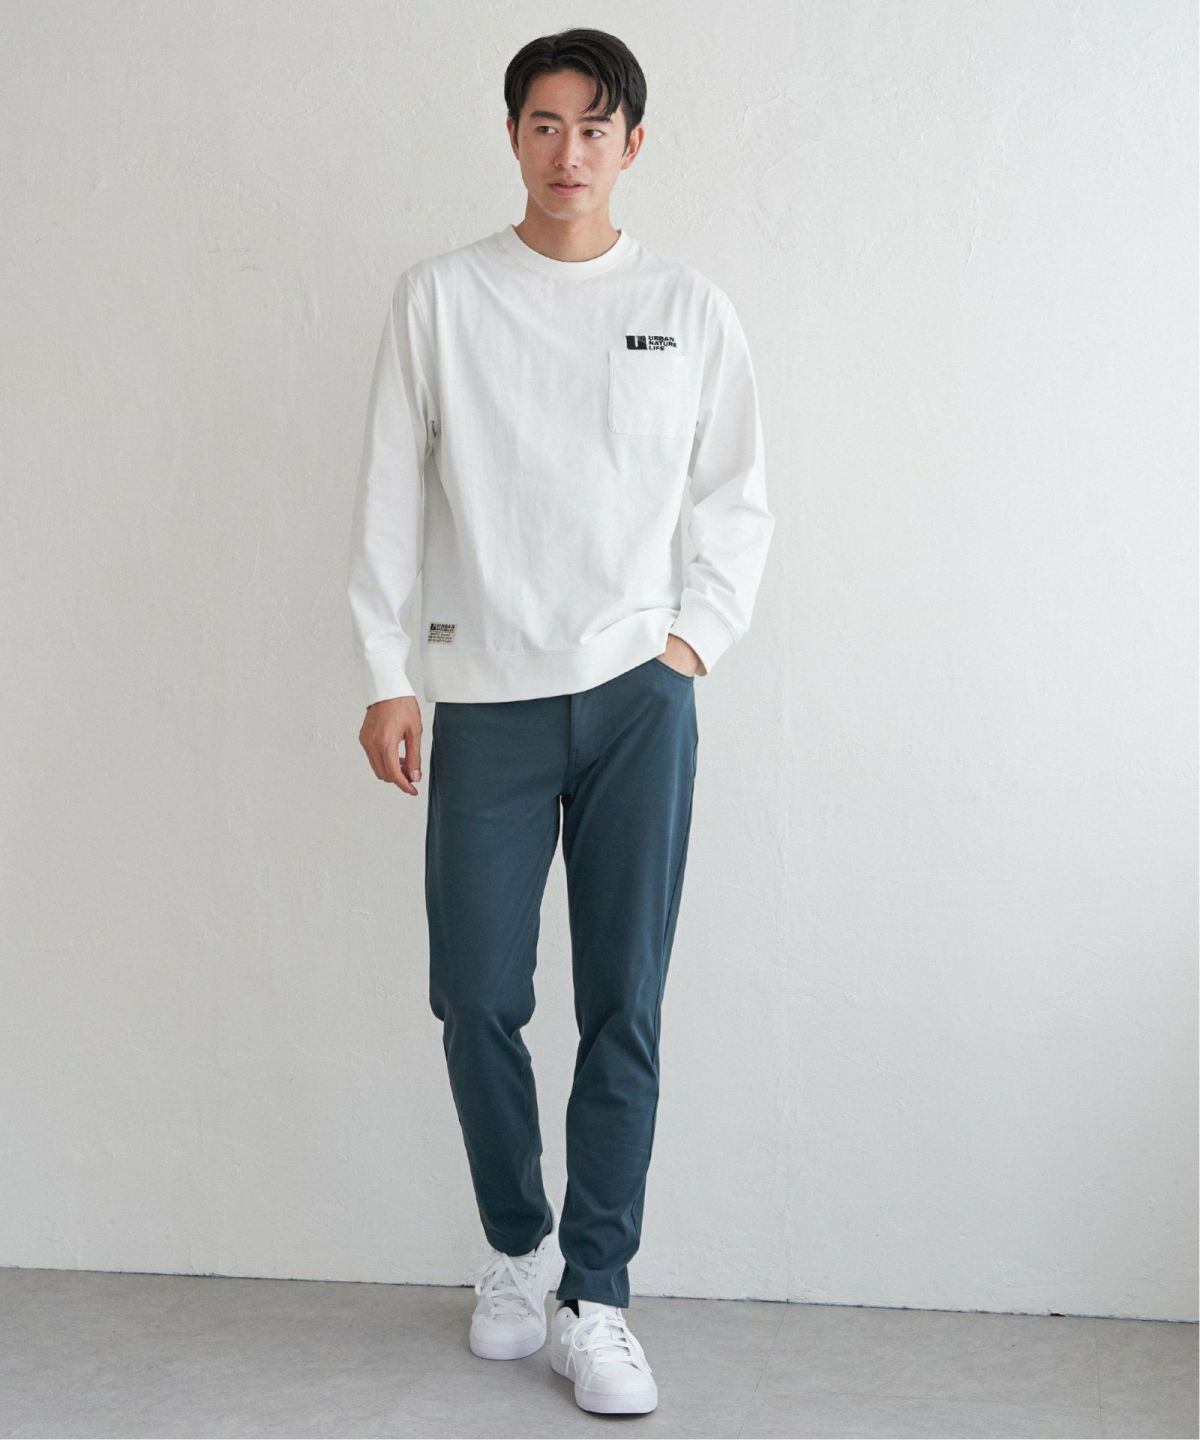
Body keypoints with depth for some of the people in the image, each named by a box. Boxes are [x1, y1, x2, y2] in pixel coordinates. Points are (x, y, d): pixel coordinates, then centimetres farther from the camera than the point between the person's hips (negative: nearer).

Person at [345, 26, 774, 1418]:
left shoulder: (689, 308, 7)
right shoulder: (438, 297, 4)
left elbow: (737, 502, 13)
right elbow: (389, 498, 4)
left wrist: (696, 635, 0)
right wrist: (384, 678, -1)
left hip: (638, 695, 0)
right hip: (485, 699, 0)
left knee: (625, 1009, 0)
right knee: (477, 998, 2)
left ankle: (595, 1301, 10)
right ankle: (516, 1245, 26)